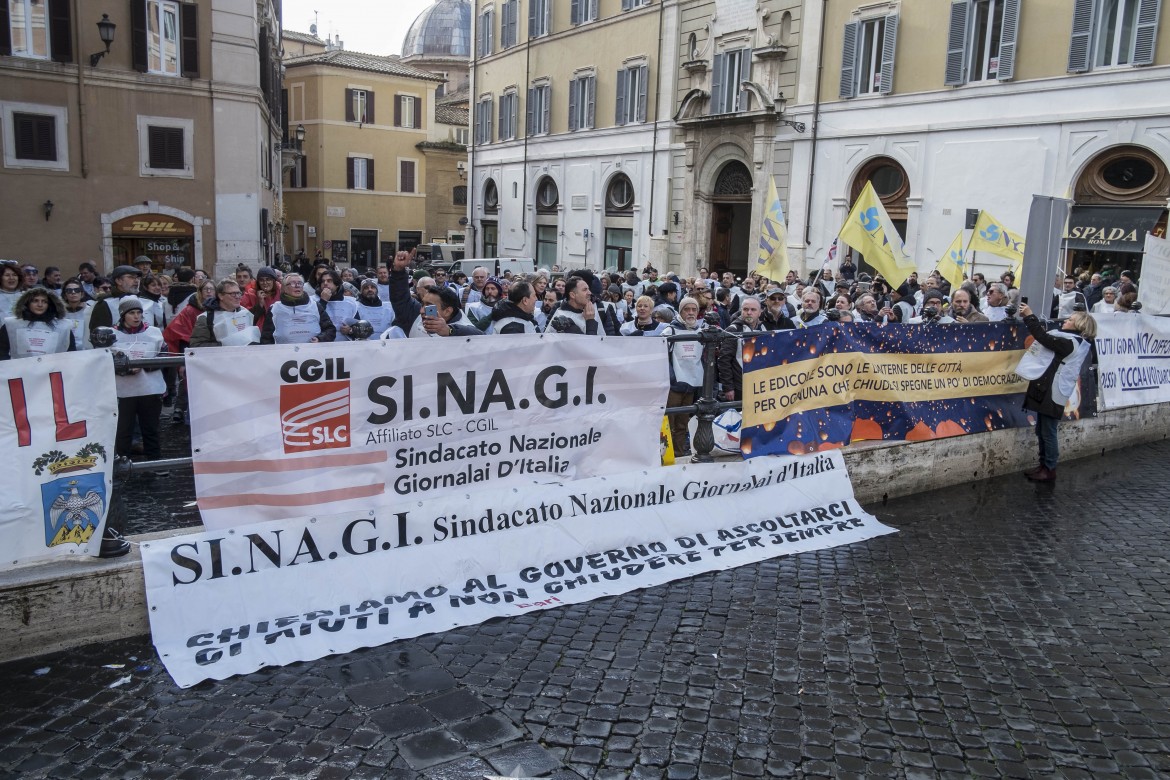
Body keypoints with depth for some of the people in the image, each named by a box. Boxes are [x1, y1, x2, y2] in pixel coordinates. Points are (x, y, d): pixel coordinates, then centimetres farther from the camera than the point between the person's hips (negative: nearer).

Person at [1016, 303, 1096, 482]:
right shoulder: (1068, 340, 13)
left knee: (1048, 432, -1)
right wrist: (1030, 317, 10)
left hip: (1053, 393, -10)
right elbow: (1045, 334, 19)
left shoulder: (1070, 343, -16)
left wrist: (1029, 316, -16)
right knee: (1041, 431, 15)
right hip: (1046, 390, 10)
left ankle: (1050, 470, 8)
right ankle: (1044, 465, 25)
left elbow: (1043, 337, -22)